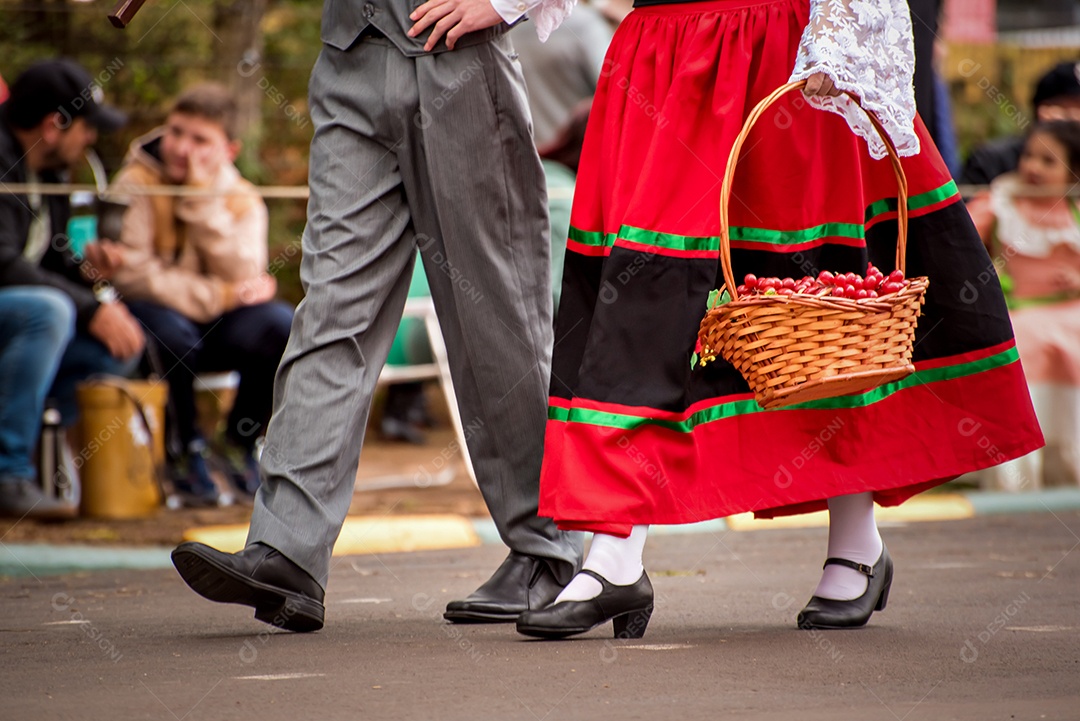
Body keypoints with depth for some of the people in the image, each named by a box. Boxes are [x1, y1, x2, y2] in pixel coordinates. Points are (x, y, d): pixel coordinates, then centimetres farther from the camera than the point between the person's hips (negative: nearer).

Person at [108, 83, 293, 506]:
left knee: (282, 326, -24)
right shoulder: (135, 186, -9)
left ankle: (239, 443, -1)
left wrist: (204, 200, -21)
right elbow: (131, 273, -19)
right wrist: (218, 296, -20)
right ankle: (186, 452, -13)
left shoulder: (242, 200, 1)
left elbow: (241, 279, -15)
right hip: (152, 318, -3)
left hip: (214, 329, 3)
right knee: (169, 329, -37)